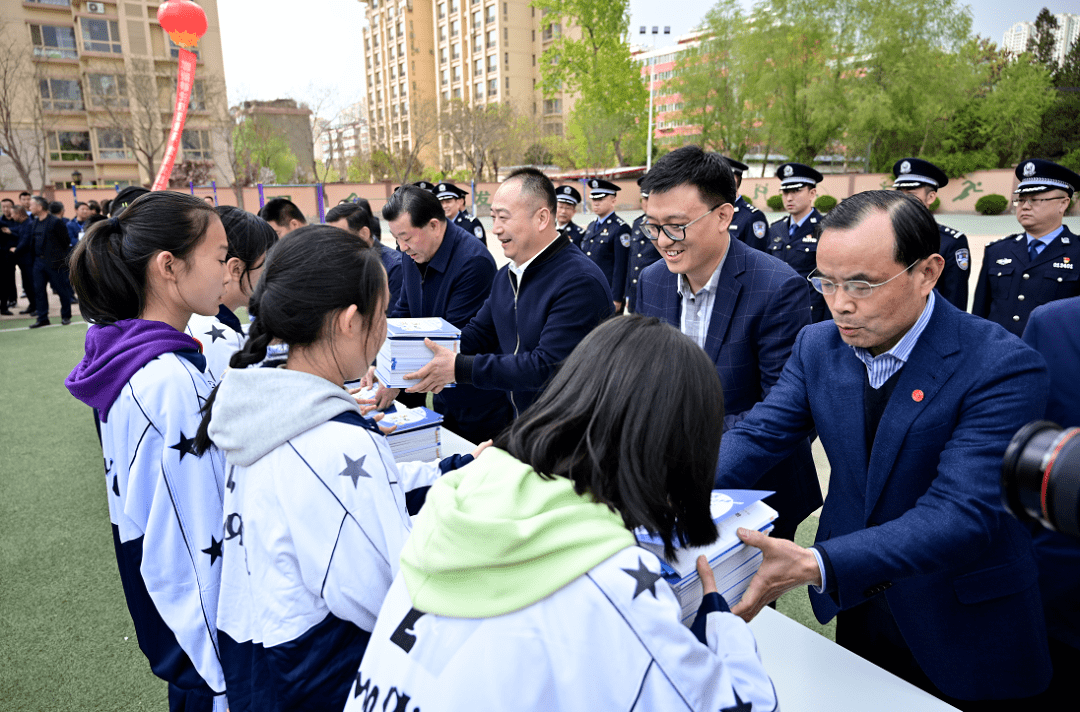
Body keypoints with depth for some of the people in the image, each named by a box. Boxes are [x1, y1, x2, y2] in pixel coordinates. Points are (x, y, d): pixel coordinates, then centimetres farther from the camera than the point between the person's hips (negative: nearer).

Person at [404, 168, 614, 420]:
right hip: (515, 424, 7)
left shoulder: (581, 282, -21)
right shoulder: (506, 276, 11)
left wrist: (459, 368, -26)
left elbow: (547, 367, -26)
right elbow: (478, 333, 13)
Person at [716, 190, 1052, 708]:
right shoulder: (817, 345, -6)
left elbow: (960, 515, -32)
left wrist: (814, 565, -44)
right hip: (854, 602, 5)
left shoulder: (1003, 368, -24)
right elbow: (758, 435, -12)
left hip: (960, 628, -4)